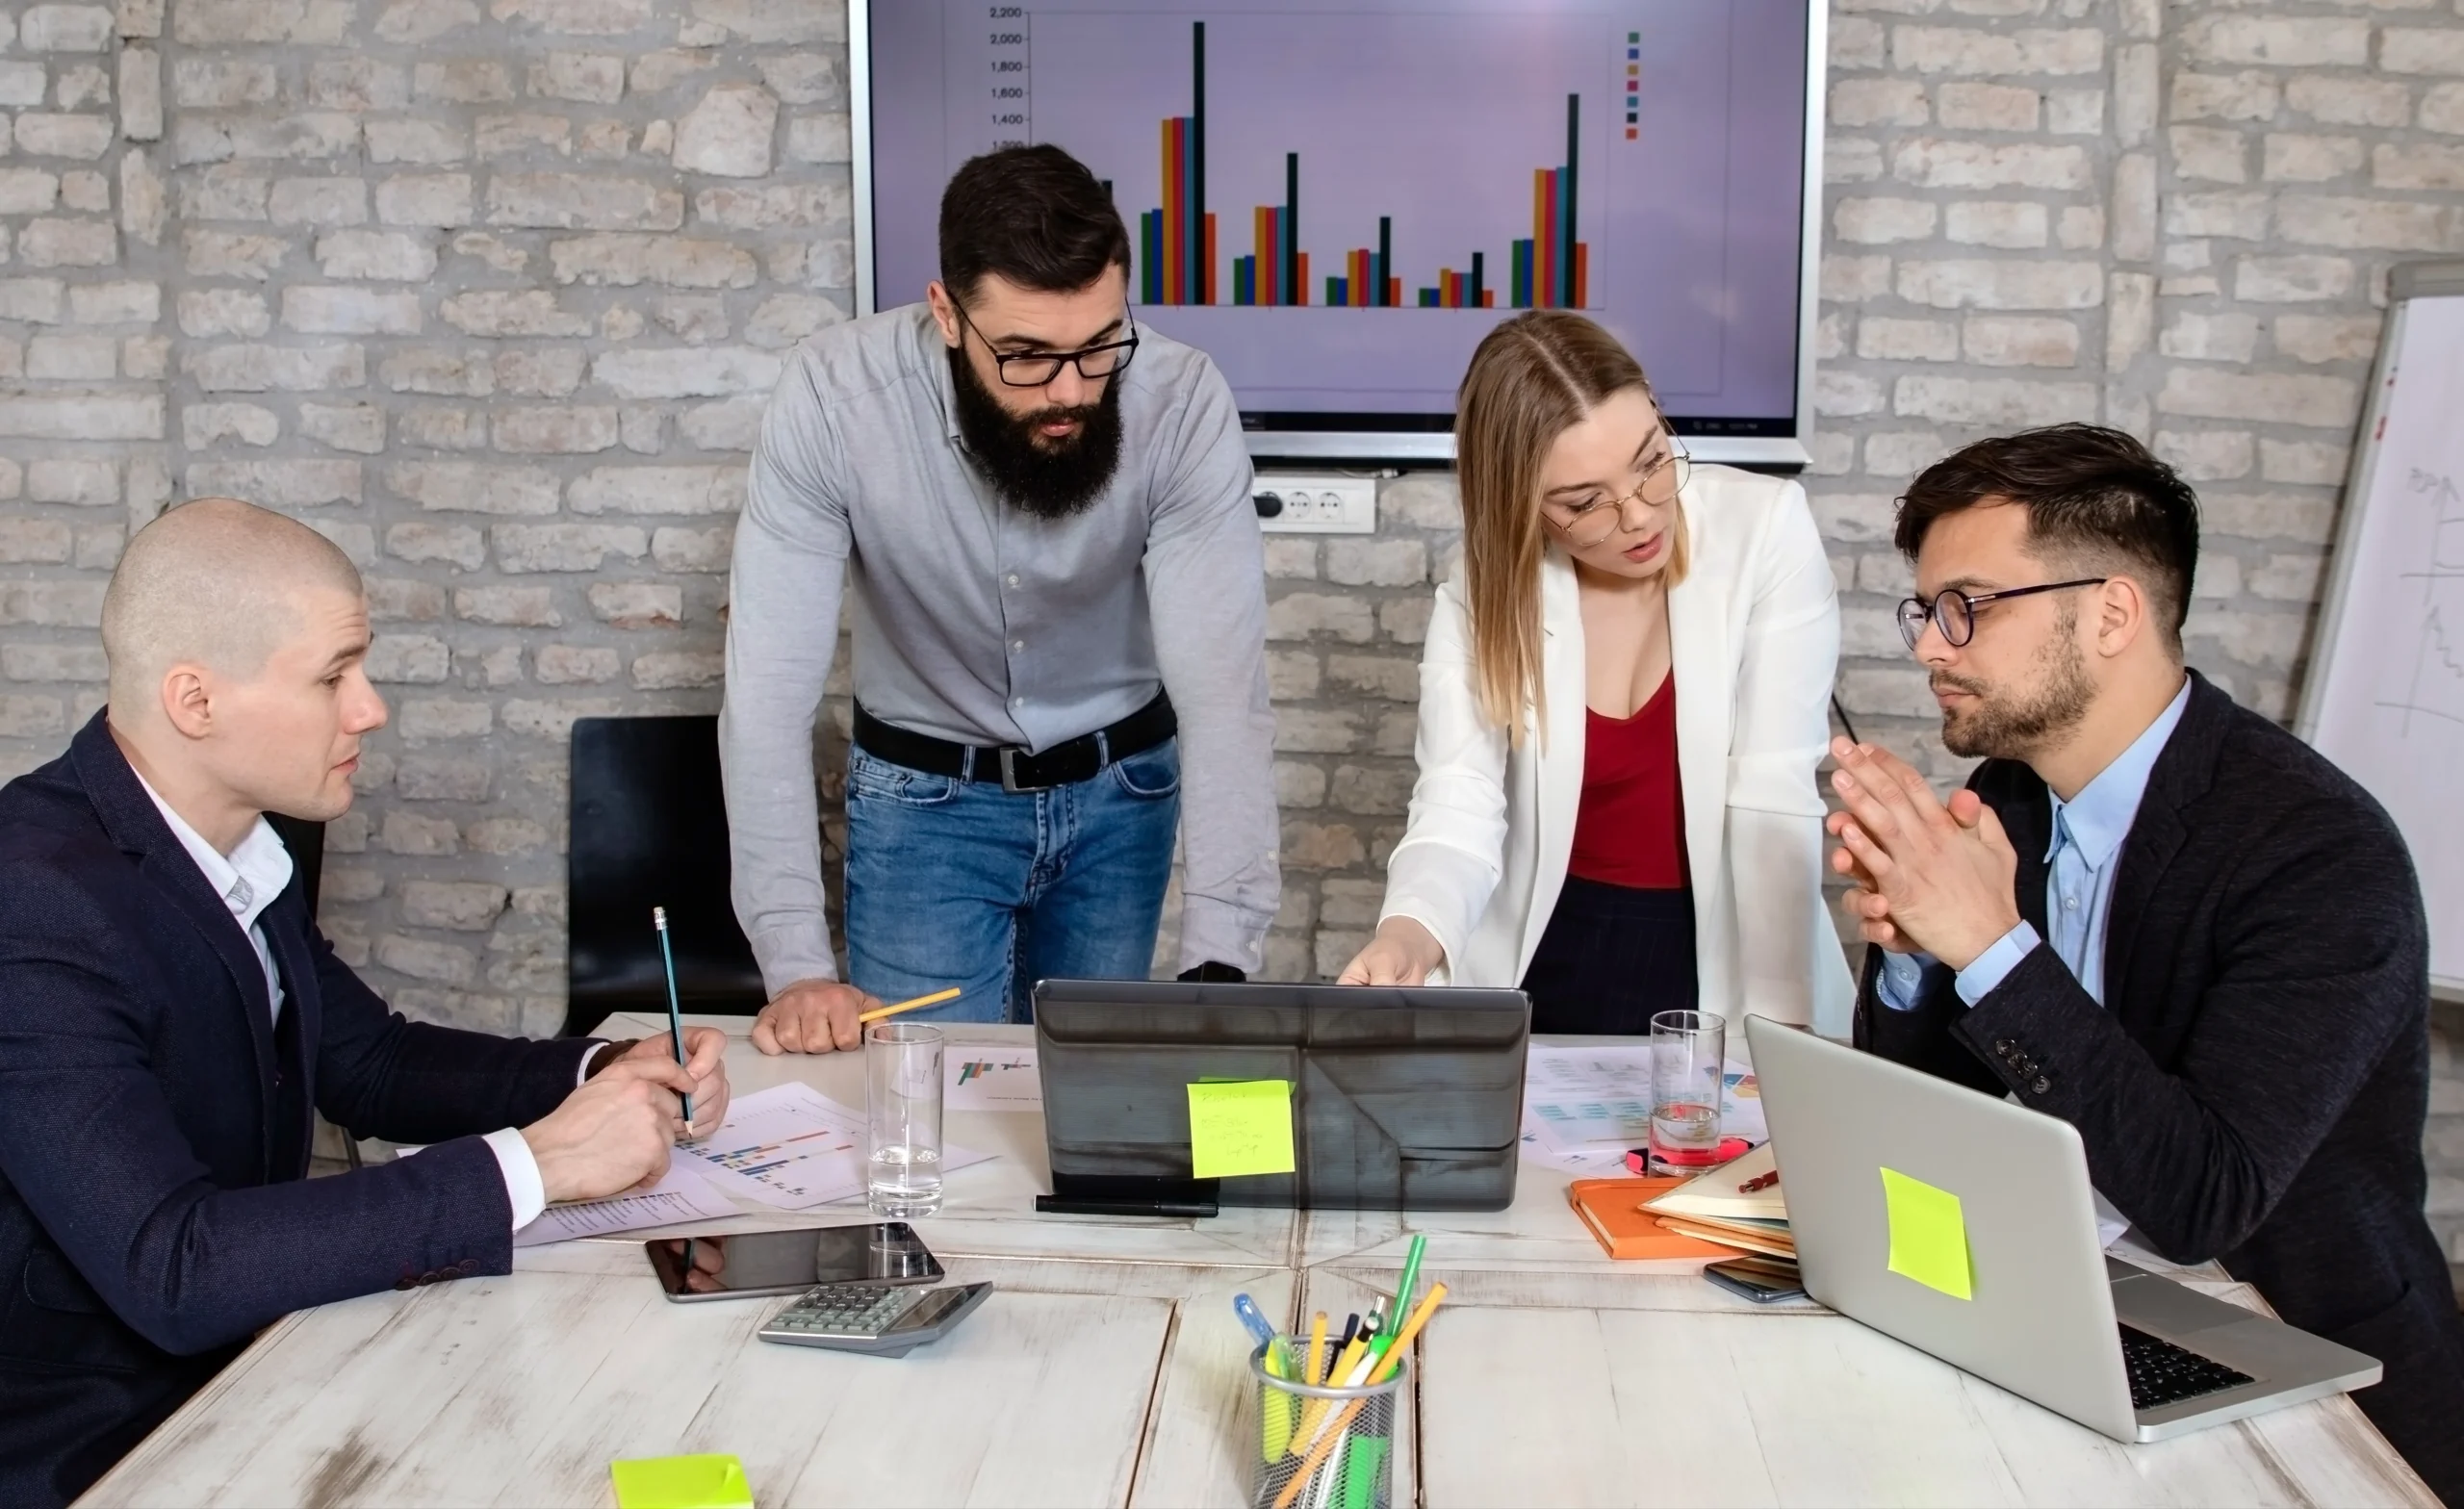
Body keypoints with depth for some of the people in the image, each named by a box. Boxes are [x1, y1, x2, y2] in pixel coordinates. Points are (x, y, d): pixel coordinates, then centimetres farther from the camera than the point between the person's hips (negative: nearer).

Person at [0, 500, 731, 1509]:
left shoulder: (235, 846, 0)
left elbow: (371, 1065, 13)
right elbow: (171, 1273, -31)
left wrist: (603, 1076, -4)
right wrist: (533, 1165, -28)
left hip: (241, 1355, 7)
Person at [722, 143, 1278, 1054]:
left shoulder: (1183, 403, -26)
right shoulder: (833, 397, -27)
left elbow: (1222, 687, -28)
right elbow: (771, 689, -25)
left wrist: (1219, 960, -38)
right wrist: (796, 965, -31)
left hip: (1122, 787, 1)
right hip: (922, 794, -1)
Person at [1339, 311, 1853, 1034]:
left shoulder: (1765, 527, -12)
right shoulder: (1479, 597, -6)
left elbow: (1777, 800, -15)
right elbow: (1458, 815, -17)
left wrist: (1775, 1023, -23)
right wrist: (1407, 937, -39)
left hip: (1722, 960, -1)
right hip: (1546, 961, 1)